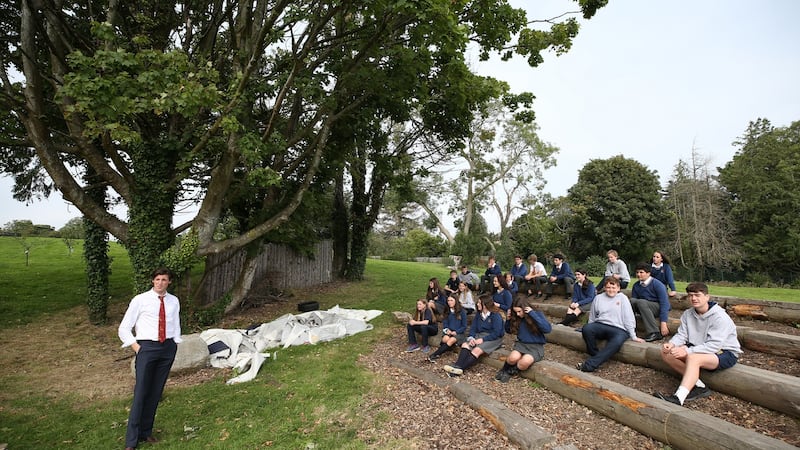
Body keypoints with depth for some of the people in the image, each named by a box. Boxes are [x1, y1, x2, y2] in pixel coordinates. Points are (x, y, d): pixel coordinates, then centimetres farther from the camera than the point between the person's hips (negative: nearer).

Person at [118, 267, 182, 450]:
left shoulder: (174, 301, 5)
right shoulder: (140, 300, -5)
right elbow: (123, 328, 0)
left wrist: (174, 346, 6)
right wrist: (137, 348, -6)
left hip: (168, 348, 3)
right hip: (146, 347, -3)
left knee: (156, 392, 12)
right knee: (141, 392, -3)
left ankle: (146, 432, 27)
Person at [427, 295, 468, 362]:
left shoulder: (462, 312, -3)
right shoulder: (447, 312, 10)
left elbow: (464, 326, -2)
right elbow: (445, 323, 11)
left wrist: (455, 332, -15)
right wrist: (447, 330, -9)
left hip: (459, 333, -4)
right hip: (449, 331, 4)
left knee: (451, 340, -33)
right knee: (445, 339, -32)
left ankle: (434, 355, -32)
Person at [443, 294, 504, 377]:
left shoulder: (496, 316, -12)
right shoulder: (478, 314, 11)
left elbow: (496, 334, -18)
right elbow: (473, 328, 8)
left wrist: (482, 339, -22)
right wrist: (471, 338, -11)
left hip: (493, 339, -7)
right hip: (479, 335, 7)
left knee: (477, 350, -31)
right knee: (465, 345, -18)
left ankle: (460, 368, -38)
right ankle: (458, 365, -36)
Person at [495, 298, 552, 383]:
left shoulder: (537, 314, -7)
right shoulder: (516, 318, 2)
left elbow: (548, 329, -24)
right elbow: (508, 331, 16)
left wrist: (533, 314, -26)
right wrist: (508, 319, -4)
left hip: (536, 346, -3)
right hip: (521, 344, 3)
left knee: (525, 361, -33)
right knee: (513, 358, -31)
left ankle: (510, 372, -4)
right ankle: (504, 370, 1)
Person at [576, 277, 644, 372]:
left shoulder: (623, 298, 7)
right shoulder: (598, 298, 14)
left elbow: (628, 318, 2)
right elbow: (592, 317, 19)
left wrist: (633, 336, 0)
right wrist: (591, 329, 12)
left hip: (618, 329, -3)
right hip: (600, 325, 3)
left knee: (617, 342, -38)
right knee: (586, 328, -31)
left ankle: (589, 365, -41)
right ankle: (595, 355, -17)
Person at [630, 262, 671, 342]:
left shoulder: (657, 285, -13)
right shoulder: (636, 286, 2)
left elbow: (664, 304, -18)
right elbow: (633, 301, 6)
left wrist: (663, 324, -26)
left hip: (659, 308, -4)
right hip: (645, 308, 4)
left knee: (641, 302, -33)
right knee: (632, 301, -25)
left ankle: (654, 333, -31)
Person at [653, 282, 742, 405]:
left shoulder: (719, 316, -20)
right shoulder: (688, 314, -1)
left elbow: (714, 345, -27)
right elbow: (681, 335, -3)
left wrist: (687, 351, -35)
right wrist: (671, 344, -27)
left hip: (725, 352, -7)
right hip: (699, 349, 7)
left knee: (693, 358, -37)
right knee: (666, 353, -12)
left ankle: (678, 398, -44)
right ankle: (699, 385, -12)